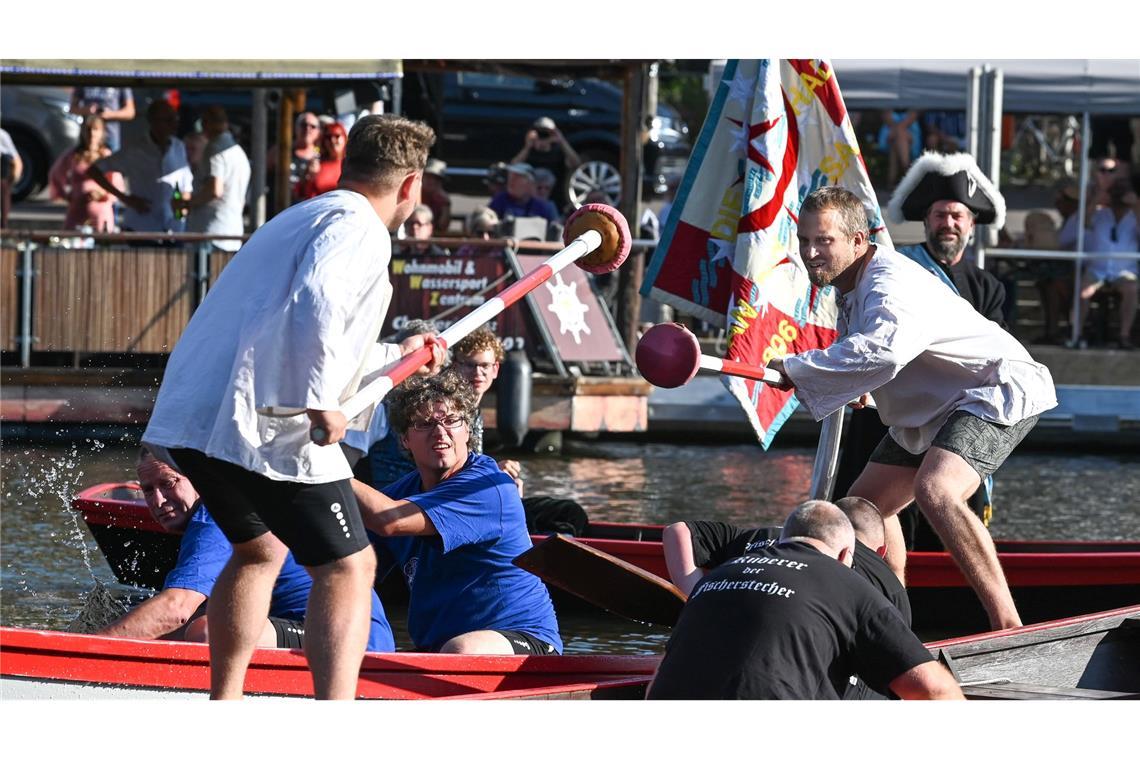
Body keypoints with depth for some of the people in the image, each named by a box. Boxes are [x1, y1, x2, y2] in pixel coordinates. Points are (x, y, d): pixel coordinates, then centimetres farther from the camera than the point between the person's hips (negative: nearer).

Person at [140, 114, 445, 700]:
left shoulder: (299, 220, 28)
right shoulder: (359, 228, -3)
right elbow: (314, 307, -24)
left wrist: (396, 356, 53)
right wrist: (322, 405, -16)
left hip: (189, 413, 9)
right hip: (267, 429, -9)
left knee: (259, 550, 29)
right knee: (348, 567, -4)